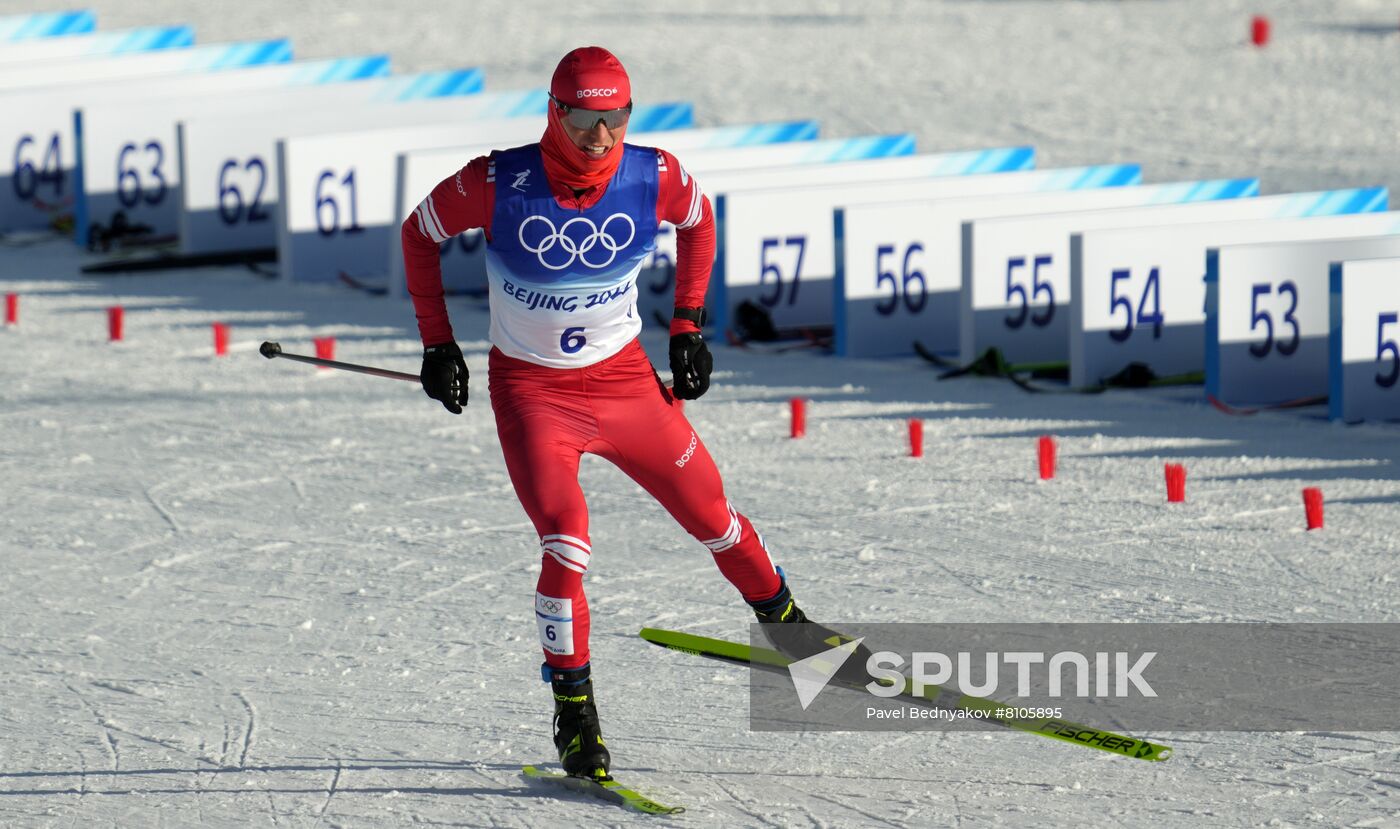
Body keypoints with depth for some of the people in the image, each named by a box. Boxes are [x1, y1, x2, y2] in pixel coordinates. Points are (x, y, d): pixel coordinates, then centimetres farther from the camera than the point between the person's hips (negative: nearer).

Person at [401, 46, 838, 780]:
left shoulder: (654, 179, -16)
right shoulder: (498, 184, -22)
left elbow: (698, 220, 8)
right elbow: (420, 233, -3)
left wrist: (687, 326, 6)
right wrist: (436, 343, -2)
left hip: (624, 377, 3)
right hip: (531, 389, -3)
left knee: (711, 516, 12)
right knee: (566, 546, -19)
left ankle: (781, 616, 41)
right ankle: (574, 711, -4)